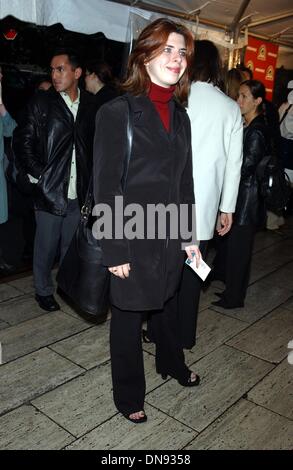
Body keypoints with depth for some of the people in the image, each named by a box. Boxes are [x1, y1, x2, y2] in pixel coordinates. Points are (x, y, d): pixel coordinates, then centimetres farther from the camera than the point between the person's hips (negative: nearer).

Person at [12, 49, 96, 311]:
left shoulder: (90, 105, 4)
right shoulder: (41, 102, -2)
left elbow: (95, 145, 10)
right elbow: (22, 141, -1)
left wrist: (90, 180, 3)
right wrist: (39, 176, -6)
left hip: (78, 193, 2)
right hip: (50, 191, -2)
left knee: (71, 246, 14)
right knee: (46, 247, 9)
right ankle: (44, 291, 28)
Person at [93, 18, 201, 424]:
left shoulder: (180, 115, 8)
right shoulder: (117, 112, -12)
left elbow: (184, 180, 10)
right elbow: (105, 187, -15)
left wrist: (190, 235, 9)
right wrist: (115, 251, -16)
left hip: (170, 235, 6)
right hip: (132, 240, -6)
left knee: (167, 303, 24)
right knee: (128, 316, 12)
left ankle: (172, 363, 52)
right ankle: (129, 395, 35)